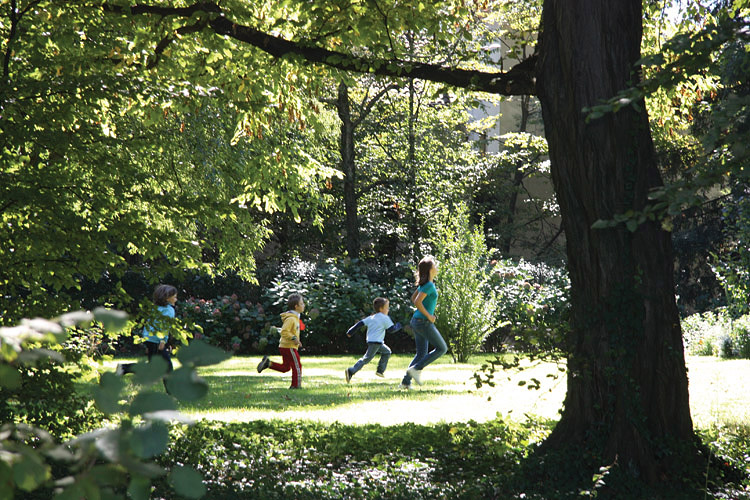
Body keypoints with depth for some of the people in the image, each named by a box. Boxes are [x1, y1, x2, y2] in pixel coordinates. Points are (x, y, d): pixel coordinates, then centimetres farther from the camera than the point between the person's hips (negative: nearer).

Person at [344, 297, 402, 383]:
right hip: (376, 342, -9)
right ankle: (351, 371, -15)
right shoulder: (385, 318, -3)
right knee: (366, 358, -5)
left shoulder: (371, 317, 18)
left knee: (387, 352, 22)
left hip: (370, 340, 9)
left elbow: (361, 323, 11)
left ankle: (380, 370, 18)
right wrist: (398, 327, 14)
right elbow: (391, 329, -6)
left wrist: (350, 332, 11)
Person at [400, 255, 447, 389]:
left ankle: (406, 382, 7)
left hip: (417, 321, 9)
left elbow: (413, 297, 23)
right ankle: (416, 368, -5)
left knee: (421, 354, 12)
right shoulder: (429, 285, -17)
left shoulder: (424, 283, 12)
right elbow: (417, 301, -25)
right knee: (442, 348, 0)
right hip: (424, 322, -9)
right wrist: (428, 315, -16)